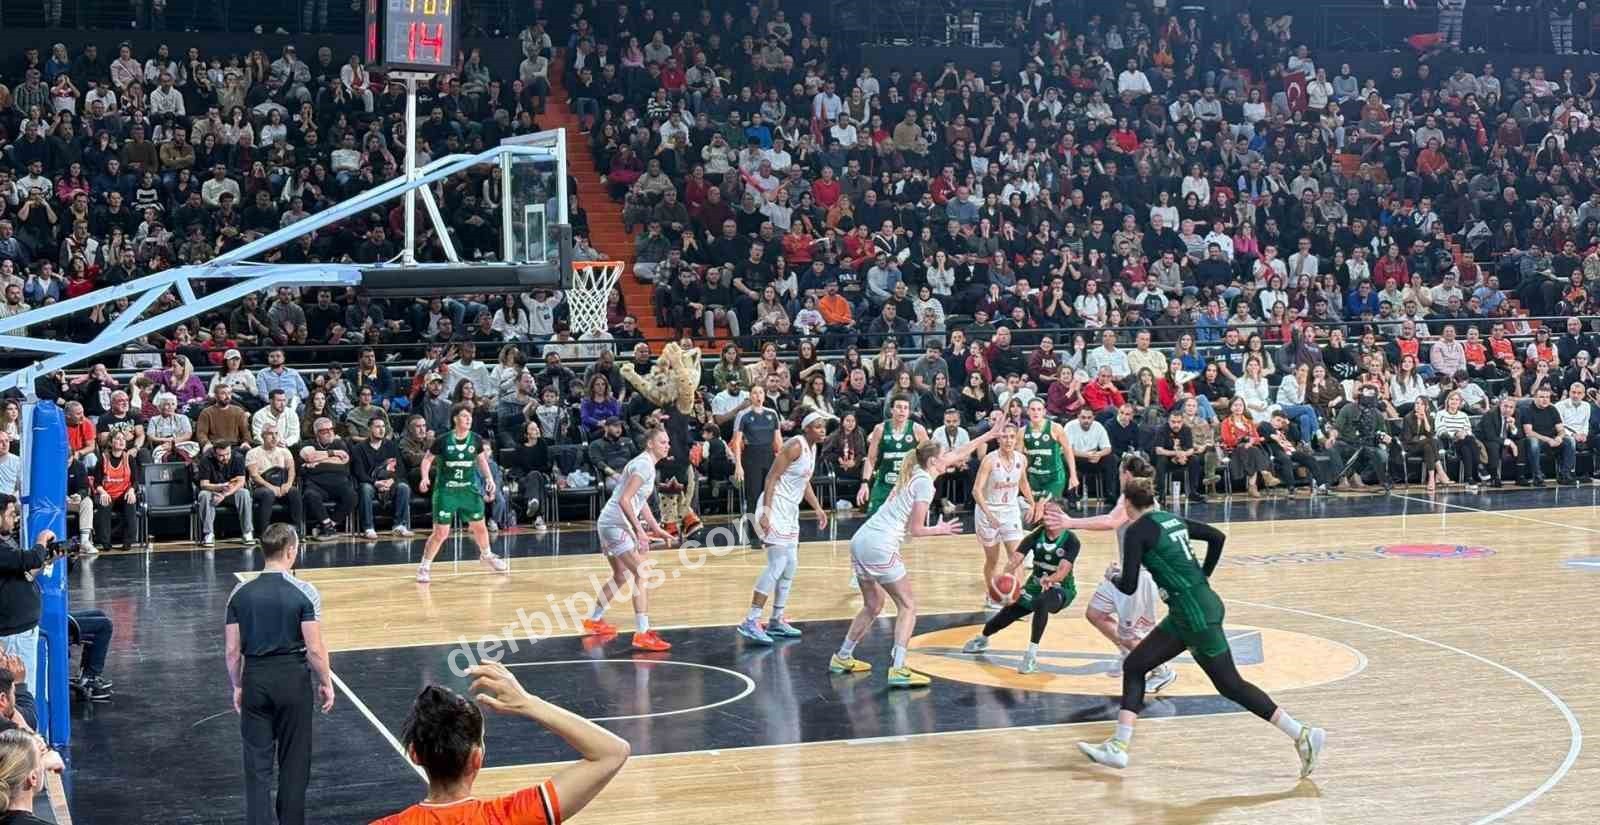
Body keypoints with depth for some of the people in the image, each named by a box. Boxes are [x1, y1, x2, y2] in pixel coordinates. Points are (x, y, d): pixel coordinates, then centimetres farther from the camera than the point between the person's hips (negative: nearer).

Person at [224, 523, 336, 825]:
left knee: (257, 762, 7)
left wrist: (237, 687, 14)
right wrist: (326, 683, 2)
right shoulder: (304, 592, -12)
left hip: (255, 678, 2)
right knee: (294, 761, 11)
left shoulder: (240, 593, -2)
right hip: (293, 678, -2)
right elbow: (315, 649, -12)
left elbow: (233, 650, 1)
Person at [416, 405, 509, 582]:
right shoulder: (443, 441, -12)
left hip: (469, 489, 4)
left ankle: (486, 555, 42)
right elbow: (427, 459, 0)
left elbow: (482, 459, 14)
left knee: (479, 526, 15)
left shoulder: (476, 440, -3)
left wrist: (489, 478, 2)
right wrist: (425, 477, -16)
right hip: (446, 491, -4)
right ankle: (425, 566, 7)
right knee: (440, 532, -9)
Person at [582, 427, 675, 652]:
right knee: (642, 574, -15)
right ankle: (642, 634, -19)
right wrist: (639, 530, -27)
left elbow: (641, 502, 27)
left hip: (610, 524, 11)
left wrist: (657, 529, 24)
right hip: (615, 524, -11)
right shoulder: (644, 464, -16)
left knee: (621, 576, 25)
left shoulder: (647, 464, 15)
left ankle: (594, 620, 39)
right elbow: (624, 500, -24)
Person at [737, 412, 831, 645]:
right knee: (777, 565, -15)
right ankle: (750, 623, -14)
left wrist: (818, 508, 22)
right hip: (775, 507, -10)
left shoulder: (812, 447, 12)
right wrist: (766, 512, -27)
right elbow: (772, 477, -20)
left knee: (790, 566, 12)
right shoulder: (795, 445, -16)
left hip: (789, 510, 10)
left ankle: (776, 621, 21)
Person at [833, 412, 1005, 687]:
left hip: (860, 540, 9)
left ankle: (842, 658, 28)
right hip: (880, 546, -9)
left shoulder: (914, 472, 17)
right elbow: (915, 529, -9)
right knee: (908, 606, 1)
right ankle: (898, 670, -7)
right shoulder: (925, 483, -8)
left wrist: (990, 435, 34)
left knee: (873, 606, 22)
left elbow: (957, 453, 28)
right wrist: (940, 529, 9)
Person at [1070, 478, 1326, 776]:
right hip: (1204, 604, 9)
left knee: (1230, 685, 0)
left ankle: (1303, 735, 5)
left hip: (1195, 615, -9)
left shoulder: (1138, 531, -11)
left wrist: (1114, 577, 9)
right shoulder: (1172, 520, 13)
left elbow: (1129, 586, -13)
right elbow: (1217, 536, 19)